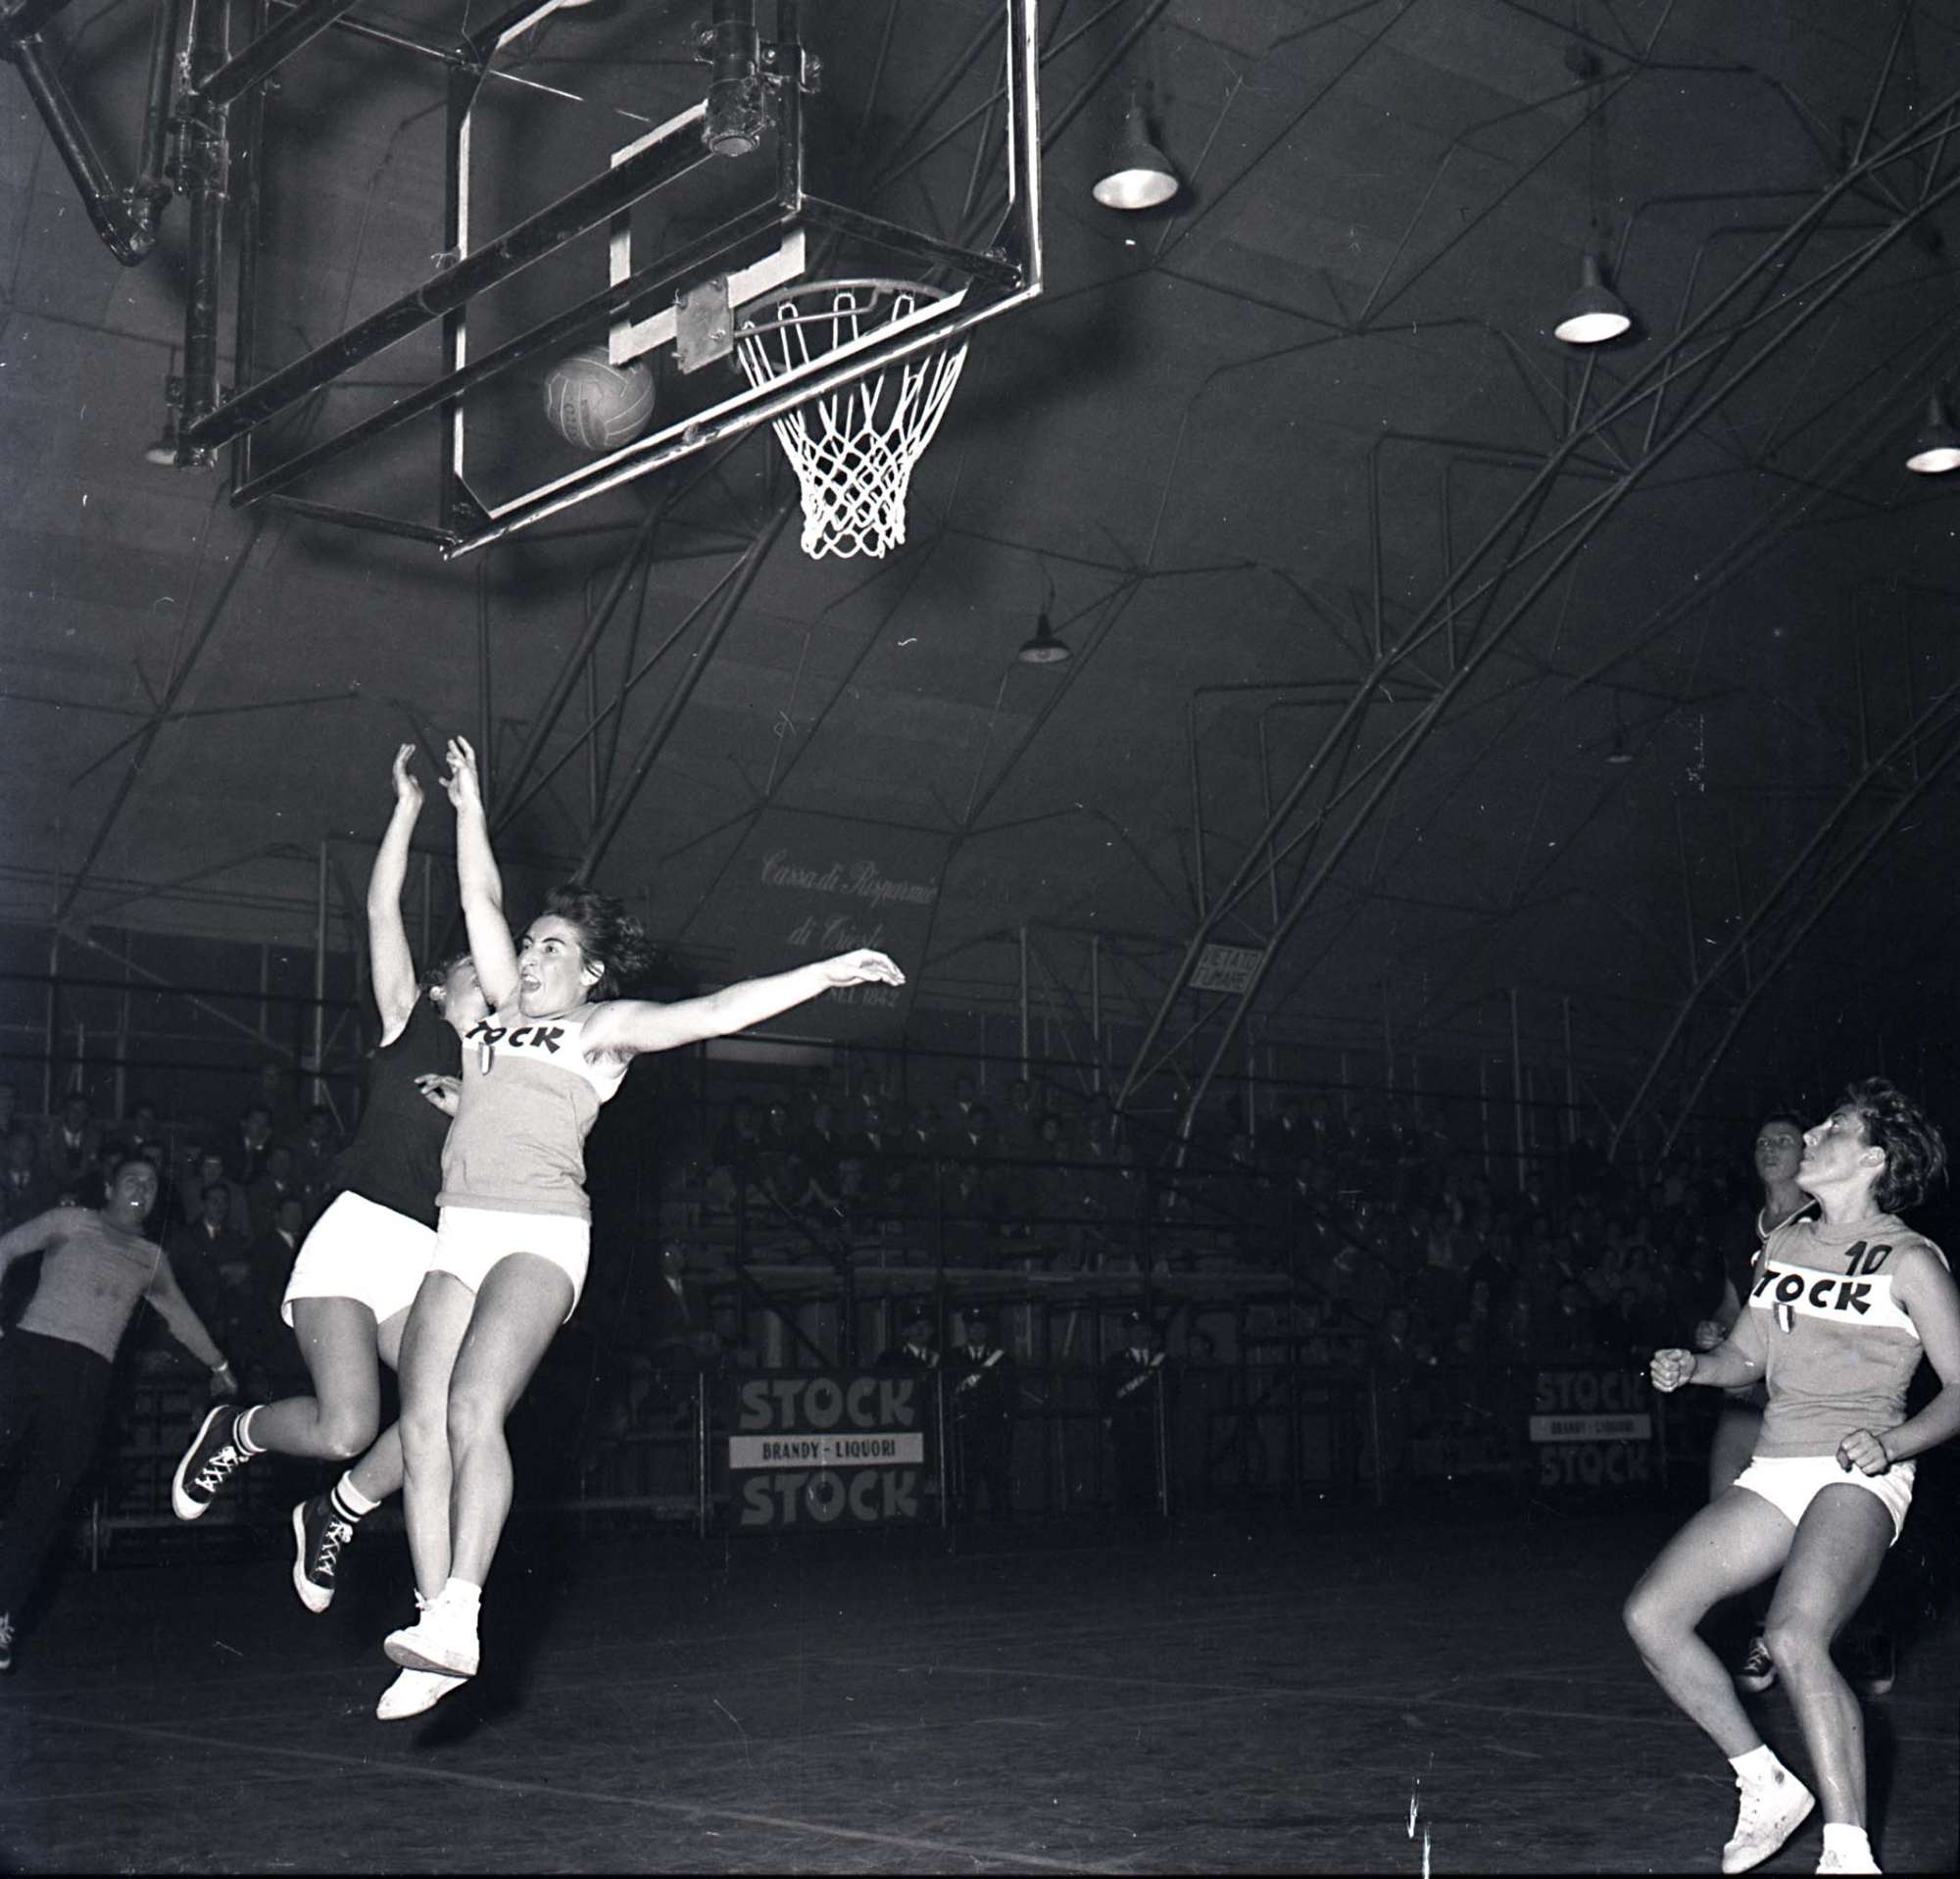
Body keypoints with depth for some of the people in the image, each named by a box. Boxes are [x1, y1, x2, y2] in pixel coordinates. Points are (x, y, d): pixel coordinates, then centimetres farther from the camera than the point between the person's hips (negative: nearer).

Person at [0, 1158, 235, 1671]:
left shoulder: (151, 1258, 26)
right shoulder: (72, 1223, 15)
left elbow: (179, 1315, 38)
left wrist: (218, 1365, 49)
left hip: (87, 1378, 3)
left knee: (47, 1494, -5)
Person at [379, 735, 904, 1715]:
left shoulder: (606, 1025, 9)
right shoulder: (504, 1009, 25)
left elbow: (719, 1012, 2)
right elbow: (482, 902, 30)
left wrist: (826, 972, -4)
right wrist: (468, 805, 33)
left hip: (540, 1234, -5)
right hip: (458, 1234, 6)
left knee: (474, 1409, -24)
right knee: (421, 1424, -8)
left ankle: (460, 1617, -28)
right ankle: (435, 1626, -7)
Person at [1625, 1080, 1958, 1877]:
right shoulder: (1784, 1243, 14)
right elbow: (1745, 1354, 22)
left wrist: (1892, 1442, -20)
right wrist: (1690, 1366, 2)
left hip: (1857, 1480, -7)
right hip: (1774, 1473, 7)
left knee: (1795, 1636, -31)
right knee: (1651, 1615, -4)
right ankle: (1767, 1787, 10)